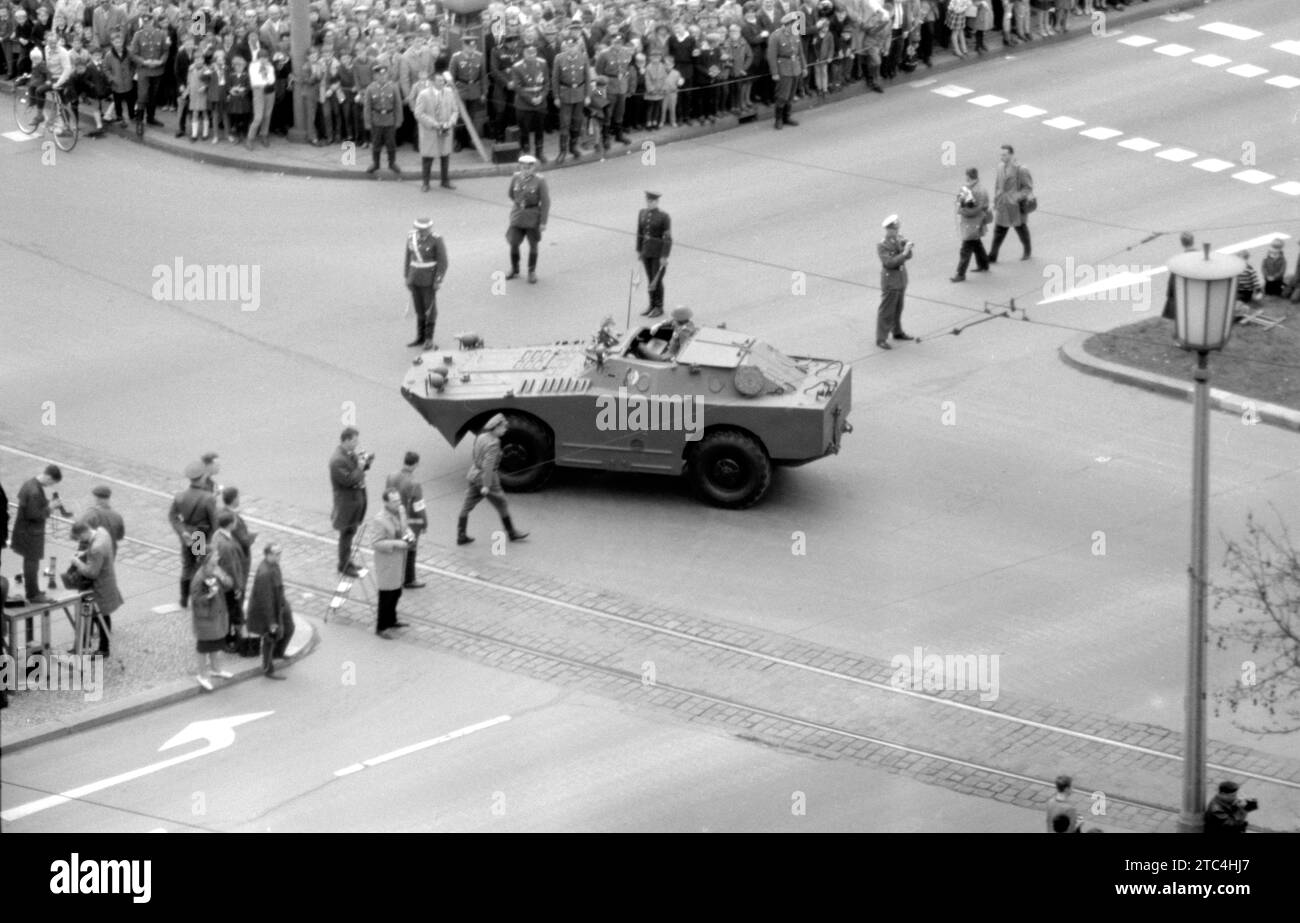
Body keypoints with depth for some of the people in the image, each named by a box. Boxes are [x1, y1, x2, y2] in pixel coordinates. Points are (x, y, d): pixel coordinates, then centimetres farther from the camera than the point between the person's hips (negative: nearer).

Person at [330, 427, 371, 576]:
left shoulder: (350, 453, 1)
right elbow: (348, 480, -29)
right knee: (346, 533, 4)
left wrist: (366, 462, -6)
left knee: (350, 533, 21)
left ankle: (346, 562, 35)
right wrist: (360, 466, -26)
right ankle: (344, 566, 17)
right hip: (347, 501, -9)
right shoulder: (338, 460, -27)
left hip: (356, 497, 9)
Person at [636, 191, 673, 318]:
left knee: (657, 280, 1)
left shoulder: (664, 217, -17)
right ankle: (652, 305, 25)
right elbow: (640, 232, 9)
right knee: (650, 278, 13)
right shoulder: (642, 213, 1)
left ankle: (659, 307, 15)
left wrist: (665, 257, -18)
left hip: (659, 253, -5)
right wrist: (638, 250, 11)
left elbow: (668, 238, -16)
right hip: (646, 250, 5)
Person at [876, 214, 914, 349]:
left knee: (898, 309, 21)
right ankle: (881, 339, 3)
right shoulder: (881, 246, -18)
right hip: (890, 283, -7)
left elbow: (908, 256, -2)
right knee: (886, 312, -3)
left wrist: (907, 247, -22)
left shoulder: (898, 241, 2)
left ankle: (897, 332, 36)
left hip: (901, 281, 7)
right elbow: (889, 262, -27)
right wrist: (903, 253, -29)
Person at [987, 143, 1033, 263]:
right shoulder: (1000, 168, 2)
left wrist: (1017, 197, -25)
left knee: (1021, 229, 14)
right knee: (998, 230, 3)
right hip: (1002, 206, 5)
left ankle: (1027, 251, 36)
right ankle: (992, 256, 6)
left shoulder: (1020, 170, -17)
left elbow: (1028, 188, -12)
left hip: (1016, 206, -5)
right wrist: (995, 201, 13)